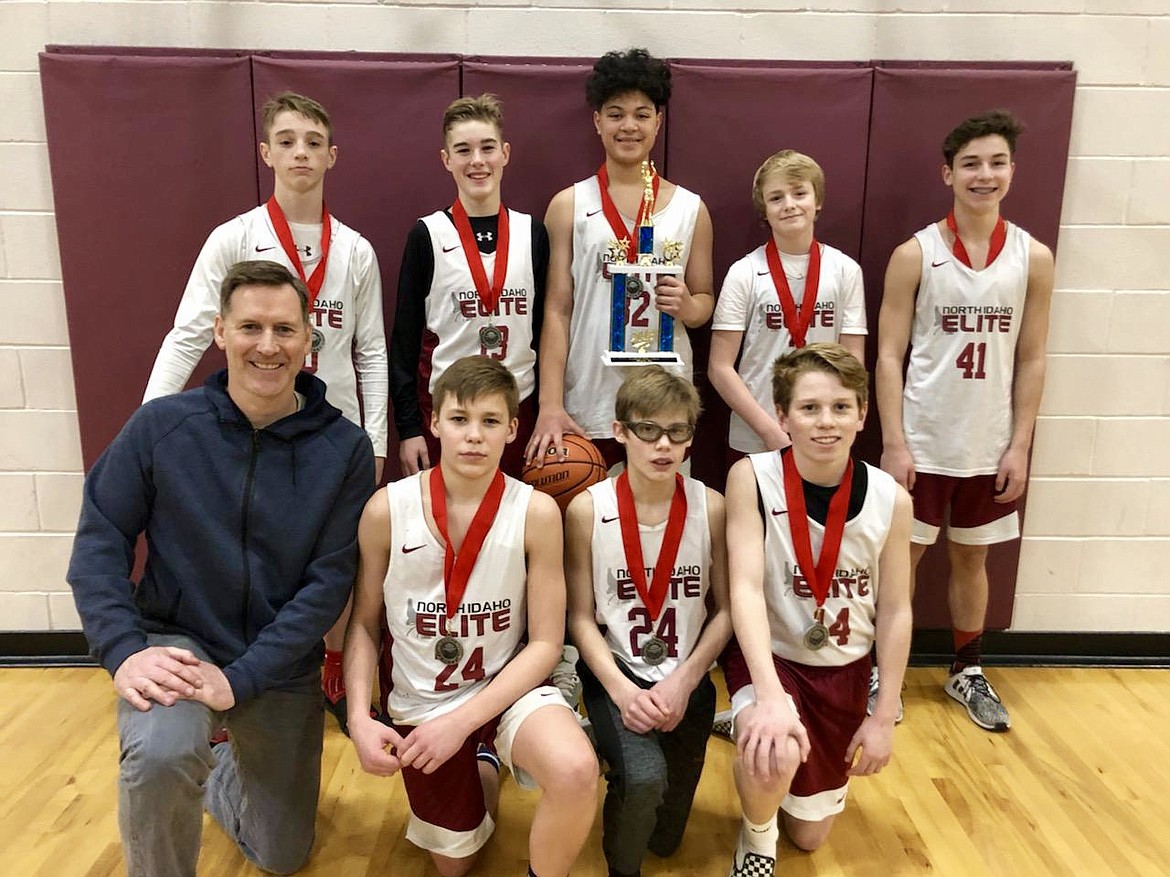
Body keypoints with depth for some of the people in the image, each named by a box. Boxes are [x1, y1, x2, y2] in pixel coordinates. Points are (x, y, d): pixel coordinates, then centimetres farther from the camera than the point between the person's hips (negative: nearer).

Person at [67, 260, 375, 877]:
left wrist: (241, 677, -21)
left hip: (281, 670, 2)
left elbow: (330, 580, -14)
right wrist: (124, 649, -20)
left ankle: (214, 778, 49)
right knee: (160, 755, -36)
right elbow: (100, 539, -7)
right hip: (176, 642, -1)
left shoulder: (344, 449, -13)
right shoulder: (160, 426, -11)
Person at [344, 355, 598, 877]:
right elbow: (363, 624, -3)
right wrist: (358, 717, -18)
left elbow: (545, 644, -14)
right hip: (419, 701, 2)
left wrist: (462, 720, -21)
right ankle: (482, 765, 47)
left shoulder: (536, 513, -17)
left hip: (507, 685, -1)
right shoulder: (386, 510, -15)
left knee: (576, 771, -33)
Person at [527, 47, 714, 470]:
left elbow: (704, 302, 15)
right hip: (587, 407, -1)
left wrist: (687, 306, -10)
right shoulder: (568, 205, 4)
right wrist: (550, 405, -8)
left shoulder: (691, 209, 9)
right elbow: (557, 310, 0)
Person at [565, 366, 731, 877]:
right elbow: (580, 617, -7)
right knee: (644, 779, -30)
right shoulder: (587, 509, -11)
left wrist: (683, 681, -13)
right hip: (614, 674, -2)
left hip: (686, 679, 2)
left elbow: (725, 609, -2)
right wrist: (622, 690, -19)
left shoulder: (711, 508, -7)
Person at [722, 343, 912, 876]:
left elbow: (894, 611, -5)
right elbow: (746, 587, -28)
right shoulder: (751, 478, -22)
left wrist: (884, 717, -3)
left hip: (843, 670, 3)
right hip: (767, 656, -3)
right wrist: (769, 695, -40)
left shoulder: (890, 499, -14)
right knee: (774, 755, -36)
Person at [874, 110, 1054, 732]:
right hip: (922, 442, -2)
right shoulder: (915, 254, -6)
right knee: (903, 556, 7)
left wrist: (1019, 445, -1)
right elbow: (889, 356, -7)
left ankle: (967, 673, 32)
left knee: (972, 557, 15)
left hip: (989, 446, 3)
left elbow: (1031, 360, 4)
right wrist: (893, 443, -13)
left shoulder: (1033, 258, 1)